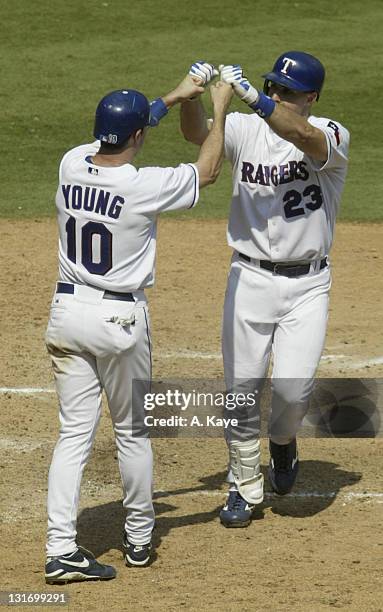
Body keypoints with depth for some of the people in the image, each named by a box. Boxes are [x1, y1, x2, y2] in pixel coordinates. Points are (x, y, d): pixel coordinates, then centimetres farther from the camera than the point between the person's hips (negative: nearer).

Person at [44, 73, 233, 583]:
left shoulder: (72, 165, -5)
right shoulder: (144, 186, -19)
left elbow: (112, 135, 17)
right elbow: (207, 172, -2)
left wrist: (175, 97, 24)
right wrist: (220, 109, 9)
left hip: (66, 311, 4)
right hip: (119, 318, -4)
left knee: (75, 431, 7)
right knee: (131, 431, 14)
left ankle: (60, 549, -2)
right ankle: (139, 539, 28)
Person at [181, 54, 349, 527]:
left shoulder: (332, 137, -8)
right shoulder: (247, 129, 2)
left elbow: (302, 135, -31)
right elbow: (197, 133, -14)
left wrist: (252, 97, -43)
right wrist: (193, 94, -33)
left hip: (307, 284, -2)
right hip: (249, 279, 2)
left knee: (293, 386, -14)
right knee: (241, 389, 5)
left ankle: (283, 441, 20)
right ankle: (244, 487, 21)